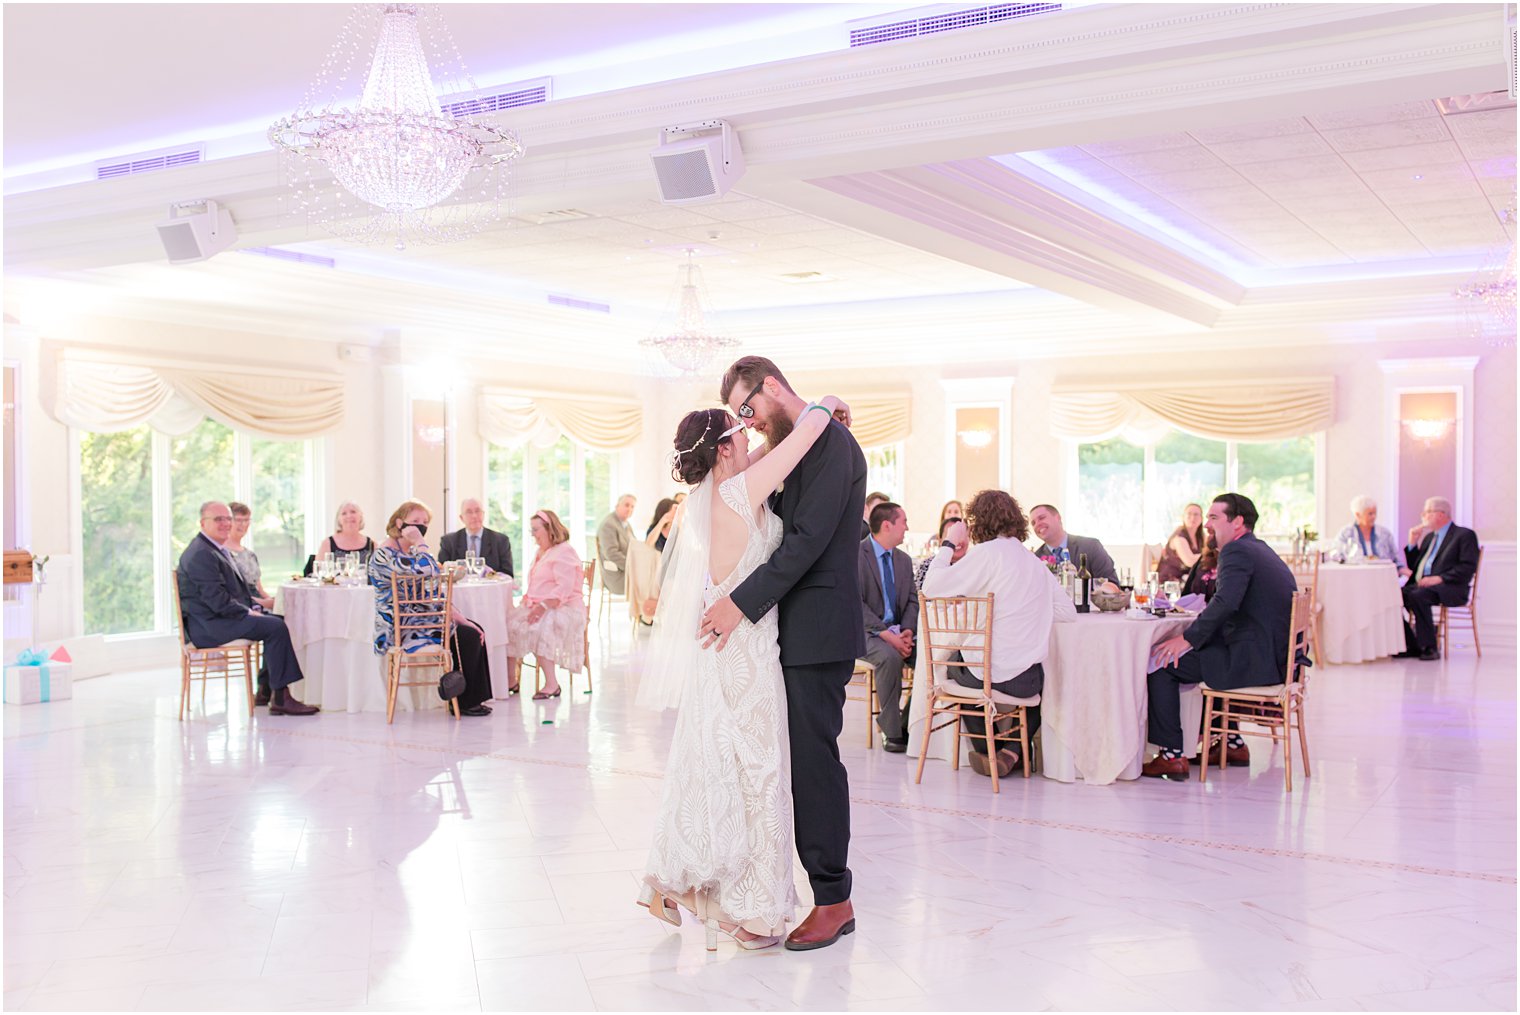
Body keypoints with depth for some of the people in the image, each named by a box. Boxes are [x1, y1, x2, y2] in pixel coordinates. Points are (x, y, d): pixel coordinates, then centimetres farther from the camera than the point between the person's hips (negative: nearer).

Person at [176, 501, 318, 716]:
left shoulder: (219, 550, 19)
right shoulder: (200, 554, -15)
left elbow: (237, 589, 24)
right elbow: (217, 600, -22)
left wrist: (254, 607, 7)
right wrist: (249, 613, -13)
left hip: (223, 617, 10)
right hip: (208, 626, -10)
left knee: (279, 621, 1)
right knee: (275, 627, -21)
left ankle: (266, 691, -2)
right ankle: (280, 698, -18)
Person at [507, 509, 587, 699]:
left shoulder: (564, 552, -9)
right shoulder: (541, 553, 23)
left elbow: (564, 588, -20)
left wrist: (543, 607, -29)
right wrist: (527, 599, 10)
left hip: (564, 608, -9)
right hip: (538, 606, 9)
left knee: (537, 629, -35)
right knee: (509, 624, -11)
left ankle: (551, 684, -29)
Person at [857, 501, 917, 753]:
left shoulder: (904, 560, 14)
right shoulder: (856, 554, -9)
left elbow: (912, 601, 11)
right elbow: (855, 603, -16)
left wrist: (907, 630, -10)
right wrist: (885, 633, -24)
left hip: (896, 630, 6)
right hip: (864, 631, -6)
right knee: (890, 656, -35)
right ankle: (891, 730, -23)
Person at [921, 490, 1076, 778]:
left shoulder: (987, 553, -10)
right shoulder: (1034, 560, 9)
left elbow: (930, 587, -11)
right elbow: (1068, 612, 10)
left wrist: (948, 545, 1)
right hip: (1025, 678, 4)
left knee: (957, 666, 31)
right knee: (1043, 681, 37)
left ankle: (986, 752, 32)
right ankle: (1013, 753, 21)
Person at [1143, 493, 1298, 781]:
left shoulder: (1237, 550, -12)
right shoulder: (1262, 550, 20)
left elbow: (1226, 602, -27)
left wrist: (1188, 637, -22)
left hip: (1253, 662, -10)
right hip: (1276, 657, 10)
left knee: (1161, 662, -7)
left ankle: (1172, 755, -5)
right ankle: (1232, 743, 32)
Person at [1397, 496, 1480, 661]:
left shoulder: (1465, 535, 3)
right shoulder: (1428, 536, 26)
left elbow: (1469, 567, -10)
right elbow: (1413, 566, 26)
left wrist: (1440, 578, -20)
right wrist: (1413, 543, 13)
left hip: (1449, 588, -7)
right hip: (1421, 585, 7)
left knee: (1418, 597, -37)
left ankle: (1429, 647, -28)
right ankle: (1411, 646, -12)